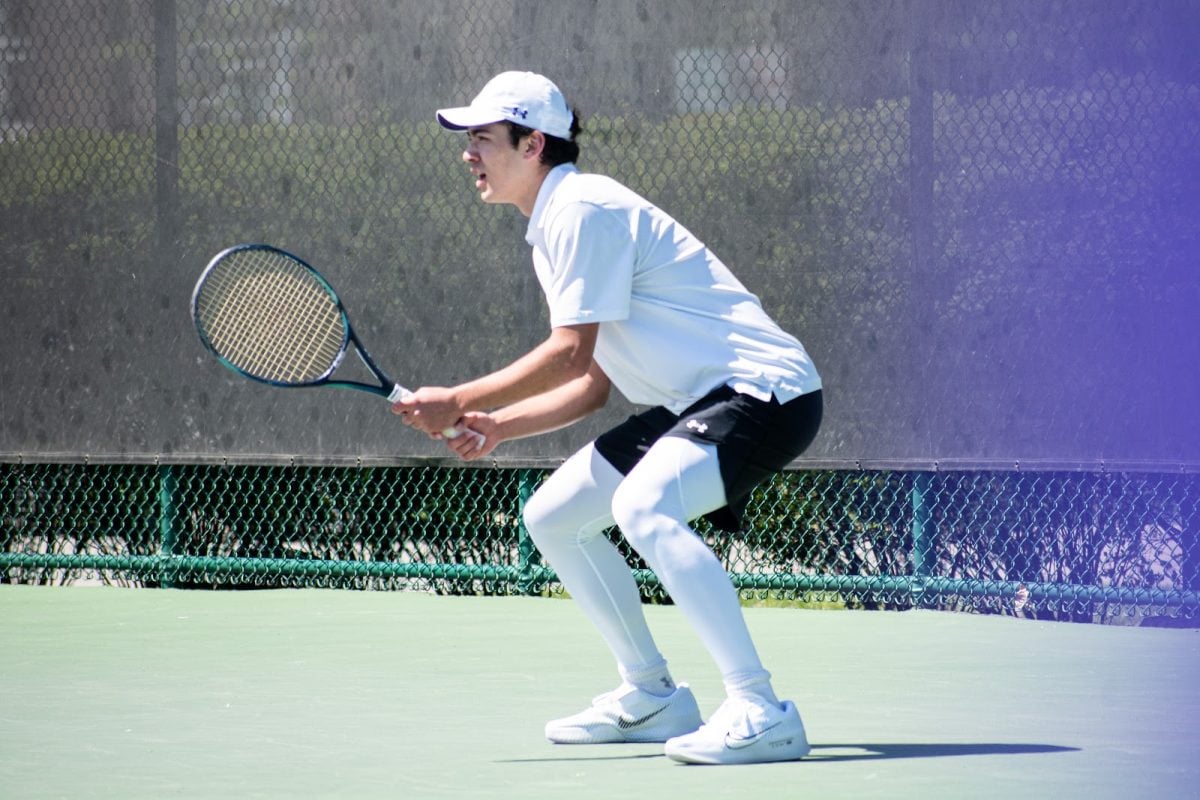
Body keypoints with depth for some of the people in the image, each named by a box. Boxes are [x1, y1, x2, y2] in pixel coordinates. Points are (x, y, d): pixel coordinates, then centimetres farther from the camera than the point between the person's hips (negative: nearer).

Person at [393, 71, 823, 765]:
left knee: (641, 506, -34)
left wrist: (458, 402, -12)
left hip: (766, 389, -11)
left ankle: (761, 713, -34)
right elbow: (592, 384, 17)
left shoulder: (583, 209, -15)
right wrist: (496, 425, 4)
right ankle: (652, 697, 21)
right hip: (696, 401, 11)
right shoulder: (553, 228, 17)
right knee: (552, 517, 13)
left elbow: (571, 354, -19)